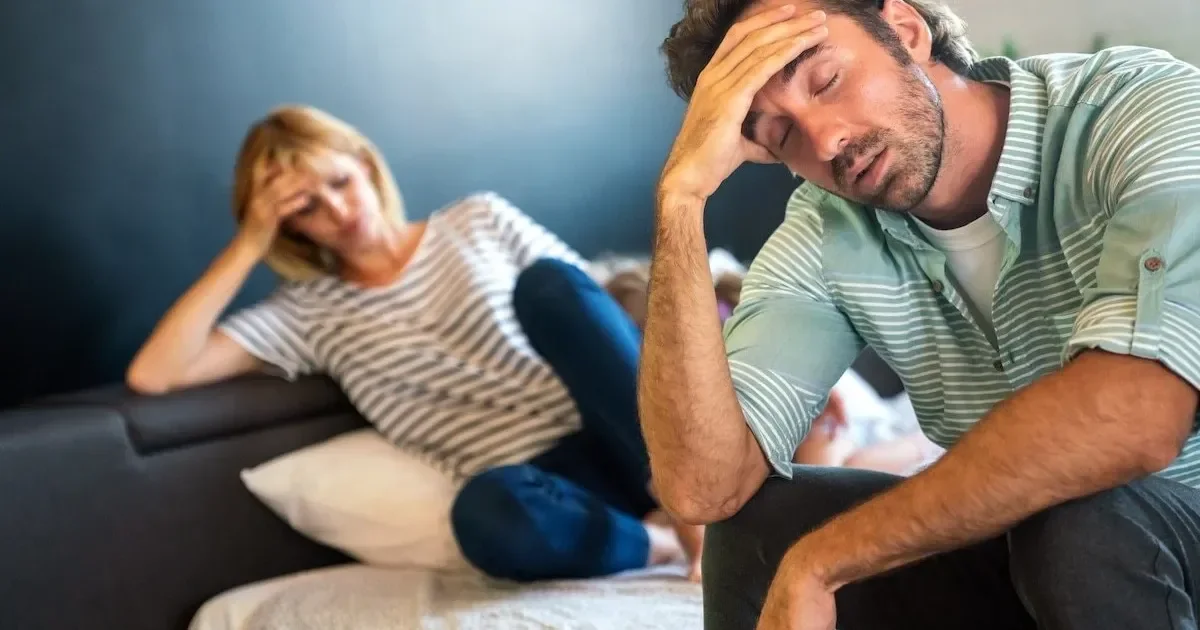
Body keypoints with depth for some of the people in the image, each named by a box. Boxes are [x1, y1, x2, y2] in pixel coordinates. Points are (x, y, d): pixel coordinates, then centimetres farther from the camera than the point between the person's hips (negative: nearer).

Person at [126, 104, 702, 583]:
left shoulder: (478, 219, 16)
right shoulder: (309, 312, 12)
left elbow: (595, 310, 12)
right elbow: (152, 374, 1)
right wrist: (248, 246, 1)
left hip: (615, 439, 2)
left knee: (547, 283, -28)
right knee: (486, 511, -41)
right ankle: (663, 540, -20)